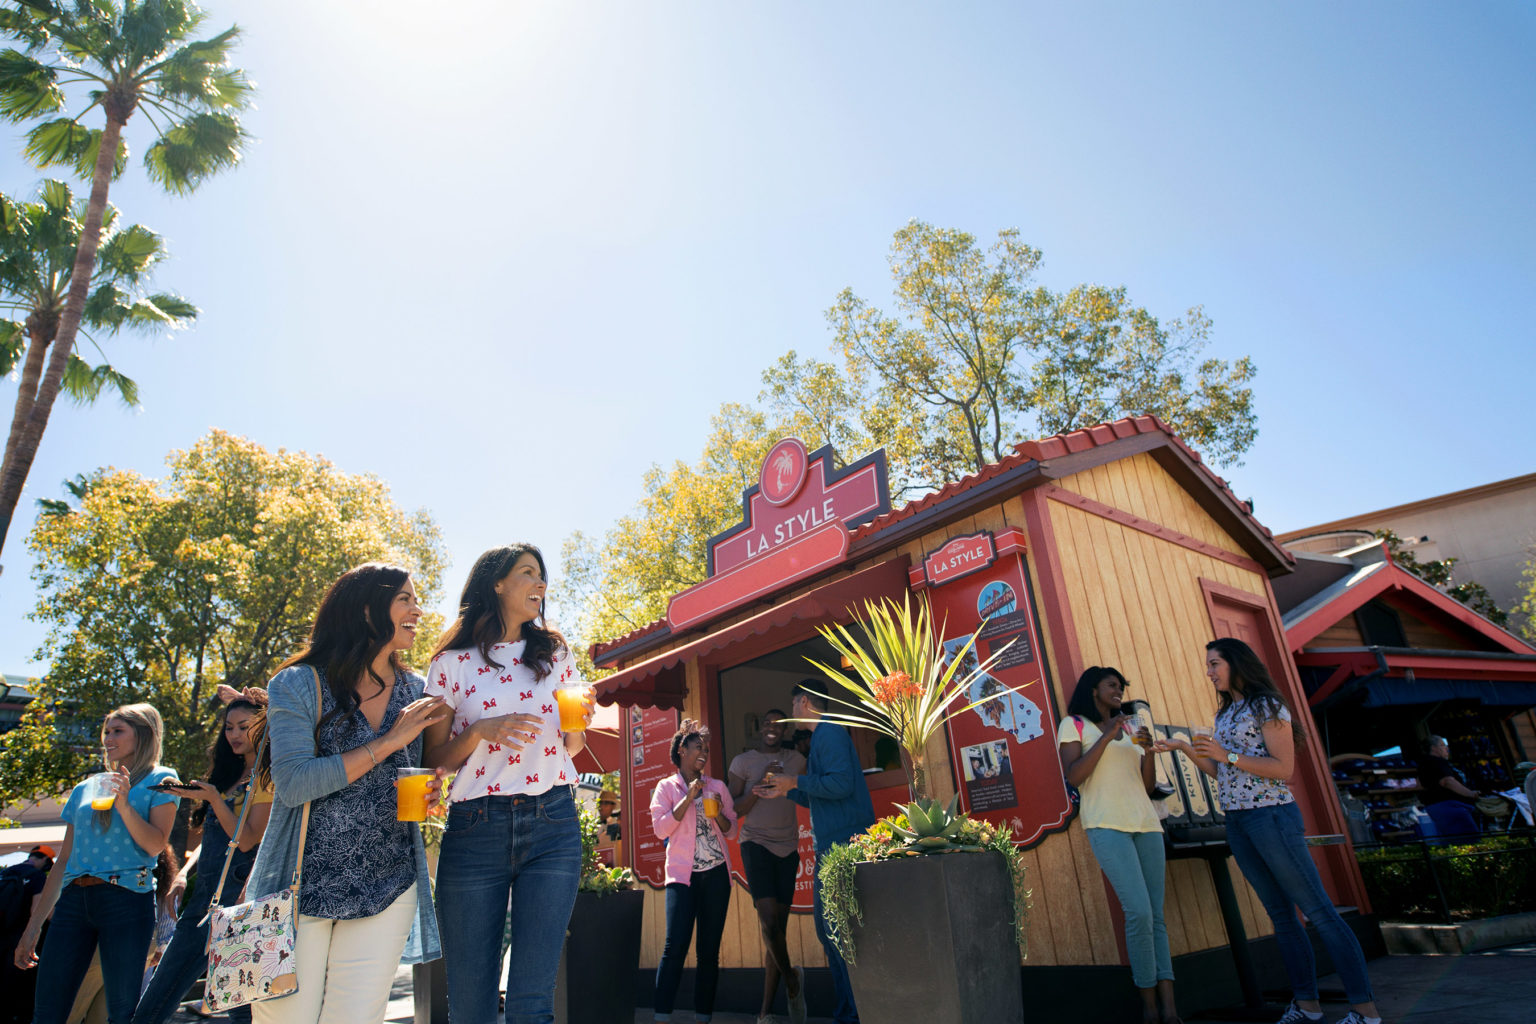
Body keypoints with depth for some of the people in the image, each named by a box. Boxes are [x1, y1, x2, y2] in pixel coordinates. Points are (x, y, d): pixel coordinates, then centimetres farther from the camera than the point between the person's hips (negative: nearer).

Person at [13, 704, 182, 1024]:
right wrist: (33, 928, 16)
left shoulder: (160, 780, 5)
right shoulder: (84, 790, 19)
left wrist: (124, 804, -17)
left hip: (126, 899, -5)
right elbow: (63, 861, 20)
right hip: (74, 899, 5)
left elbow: (156, 845, -6)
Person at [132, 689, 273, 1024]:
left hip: (236, 900, -9)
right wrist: (182, 874, 8)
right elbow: (209, 839, 23)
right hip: (203, 897, 9)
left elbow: (247, 840, -13)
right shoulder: (231, 776, 20)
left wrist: (213, 797, -18)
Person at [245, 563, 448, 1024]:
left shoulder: (415, 691, 7)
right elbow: (293, 784, -17)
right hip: (301, 887, -3)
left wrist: (426, 794, -3)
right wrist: (389, 742, -18)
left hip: (387, 891, 3)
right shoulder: (299, 684, -6)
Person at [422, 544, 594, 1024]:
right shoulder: (452, 661, 5)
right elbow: (435, 759, 6)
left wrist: (579, 725, -4)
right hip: (475, 828, -1)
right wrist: (480, 731, -13)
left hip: (551, 824, 1)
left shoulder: (555, 653, 13)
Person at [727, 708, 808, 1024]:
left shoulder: (795, 759, 11)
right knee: (769, 920, -16)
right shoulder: (743, 761, 3)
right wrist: (761, 784, -13)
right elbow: (734, 810, -2)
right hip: (756, 844, -3)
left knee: (778, 925, 3)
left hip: (788, 846, 3)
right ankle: (791, 978, 12)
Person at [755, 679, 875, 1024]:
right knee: (828, 928, 13)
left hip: (844, 843, -11)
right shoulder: (822, 736, 22)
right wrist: (785, 791, 24)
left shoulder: (830, 732, -10)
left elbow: (840, 784, -23)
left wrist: (795, 781, -13)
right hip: (831, 846, 11)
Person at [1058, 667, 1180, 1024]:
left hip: (1146, 823, 6)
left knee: (1156, 916, 1)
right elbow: (1074, 776, -8)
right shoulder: (1074, 725, 5)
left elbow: (1149, 785, 18)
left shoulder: (1129, 728, 21)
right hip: (1107, 825, -6)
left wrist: (1148, 749, 0)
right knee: (1138, 911, -16)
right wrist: (1106, 737, -10)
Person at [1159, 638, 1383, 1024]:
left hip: (1271, 815, -8)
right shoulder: (1224, 714, 16)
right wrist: (1186, 749, 8)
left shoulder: (1267, 705, -7)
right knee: (1281, 915, 11)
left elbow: (1284, 769, -14)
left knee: (1317, 910, -4)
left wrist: (1228, 756, -20)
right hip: (1236, 822, 8)